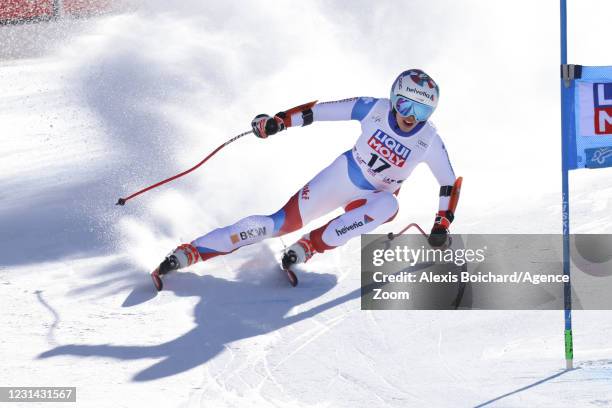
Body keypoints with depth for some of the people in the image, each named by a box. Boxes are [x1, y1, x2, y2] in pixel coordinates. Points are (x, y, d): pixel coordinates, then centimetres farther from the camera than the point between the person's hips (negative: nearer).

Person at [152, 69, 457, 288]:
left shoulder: (429, 141, -17)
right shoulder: (374, 110, -16)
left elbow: (449, 184, -6)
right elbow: (322, 110, -13)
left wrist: (442, 224, -15)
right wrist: (279, 121, -21)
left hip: (374, 197, 0)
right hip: (343, 175, 0)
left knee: (387, 205, -38)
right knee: (282, 222, -14)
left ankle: (310, 246, -31)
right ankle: (190, 252, -13)